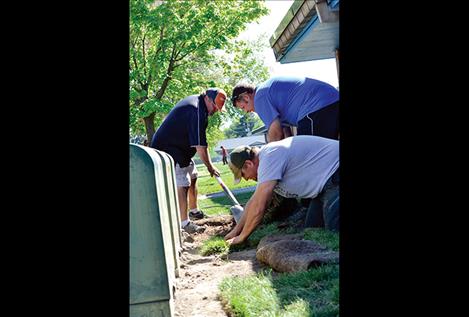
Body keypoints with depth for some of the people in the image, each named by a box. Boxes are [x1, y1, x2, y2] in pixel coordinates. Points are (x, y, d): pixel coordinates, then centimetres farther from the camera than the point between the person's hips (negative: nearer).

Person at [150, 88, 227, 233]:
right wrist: (210, 167, -15)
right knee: (181, 185, -14)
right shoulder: (197, 112, -27)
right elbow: (200, 146, -26)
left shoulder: (194, 101, 7)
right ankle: (184, 223, -10)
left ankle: (194, 211, 33)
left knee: (192, 177, 19)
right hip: (168, 149, -11)